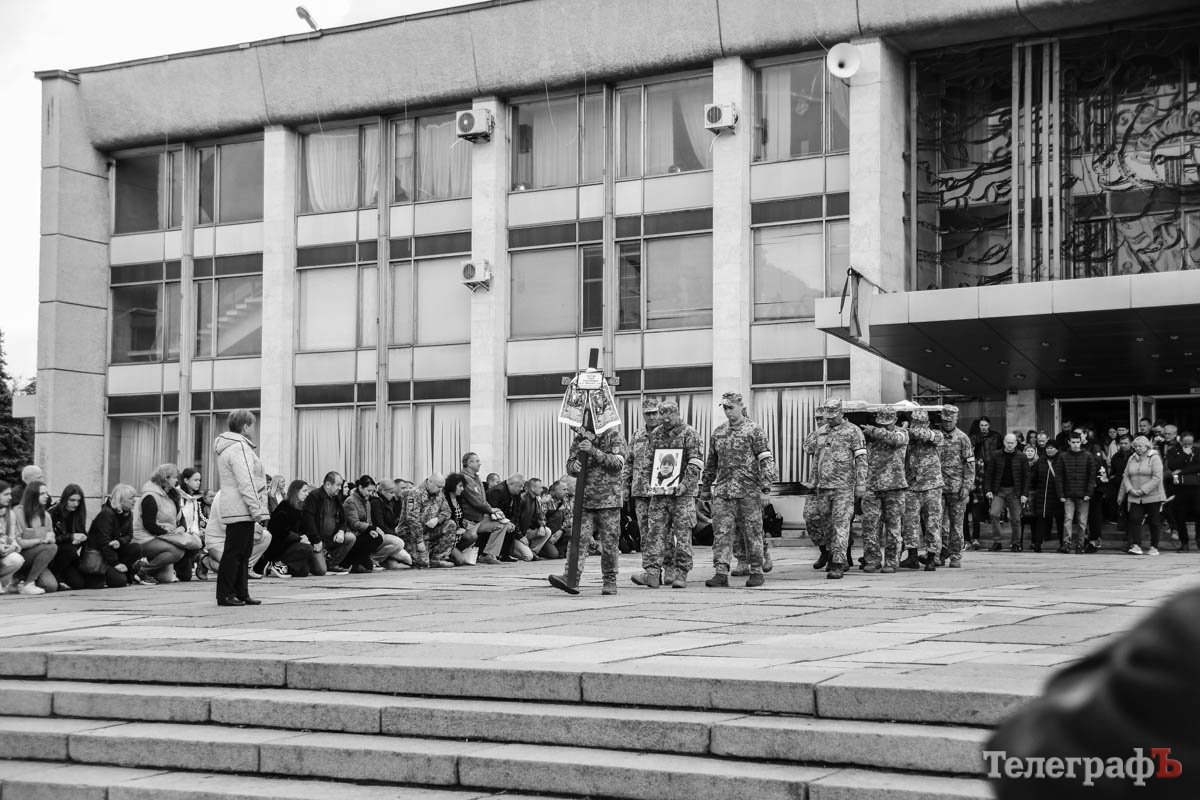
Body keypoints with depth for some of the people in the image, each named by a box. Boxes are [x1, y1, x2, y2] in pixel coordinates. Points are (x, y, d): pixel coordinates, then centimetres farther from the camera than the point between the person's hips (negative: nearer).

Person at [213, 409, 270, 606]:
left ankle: (241, 593, 17)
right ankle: (225, 595, -2)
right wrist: (258, 511, -19)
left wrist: (260, 512, 19)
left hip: (236, 511, 10)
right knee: (234, 552, -6)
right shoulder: (239, 447, -14)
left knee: (242, 553, 13)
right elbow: (246, 484, -20)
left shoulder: (229, 447, 20)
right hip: (240, 510, -10)